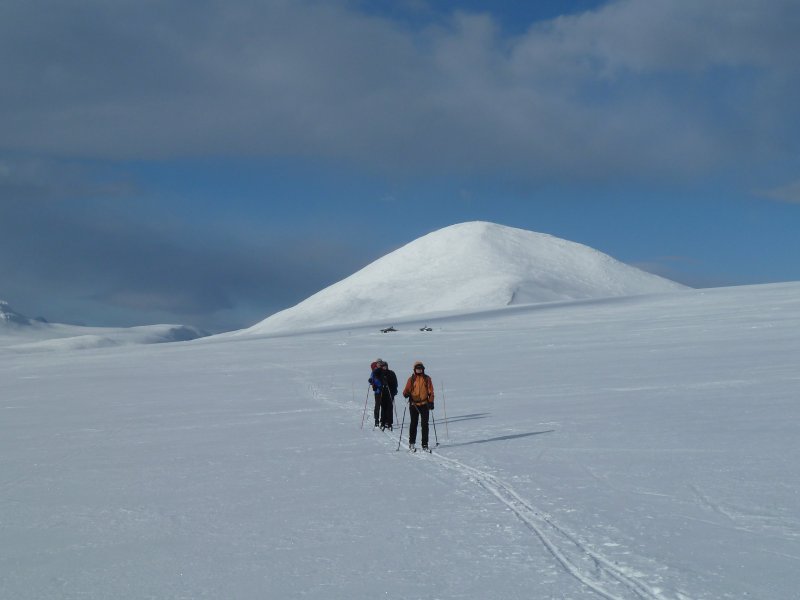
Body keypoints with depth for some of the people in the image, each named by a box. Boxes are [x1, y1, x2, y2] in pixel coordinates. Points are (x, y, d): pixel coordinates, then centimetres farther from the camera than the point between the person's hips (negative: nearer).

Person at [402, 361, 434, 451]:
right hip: (414, 404, -1)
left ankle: (425, 444, 6)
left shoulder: (427, 379, 7)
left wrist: (431, 402, -3)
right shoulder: (411, 379, 6)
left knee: (425, 424, 1)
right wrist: (406, 394, -19)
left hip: (424, 404, 1)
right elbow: (406, 390, 4)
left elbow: (430, 392, 8)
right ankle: (412, 443, 9)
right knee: (413, 424, 0)